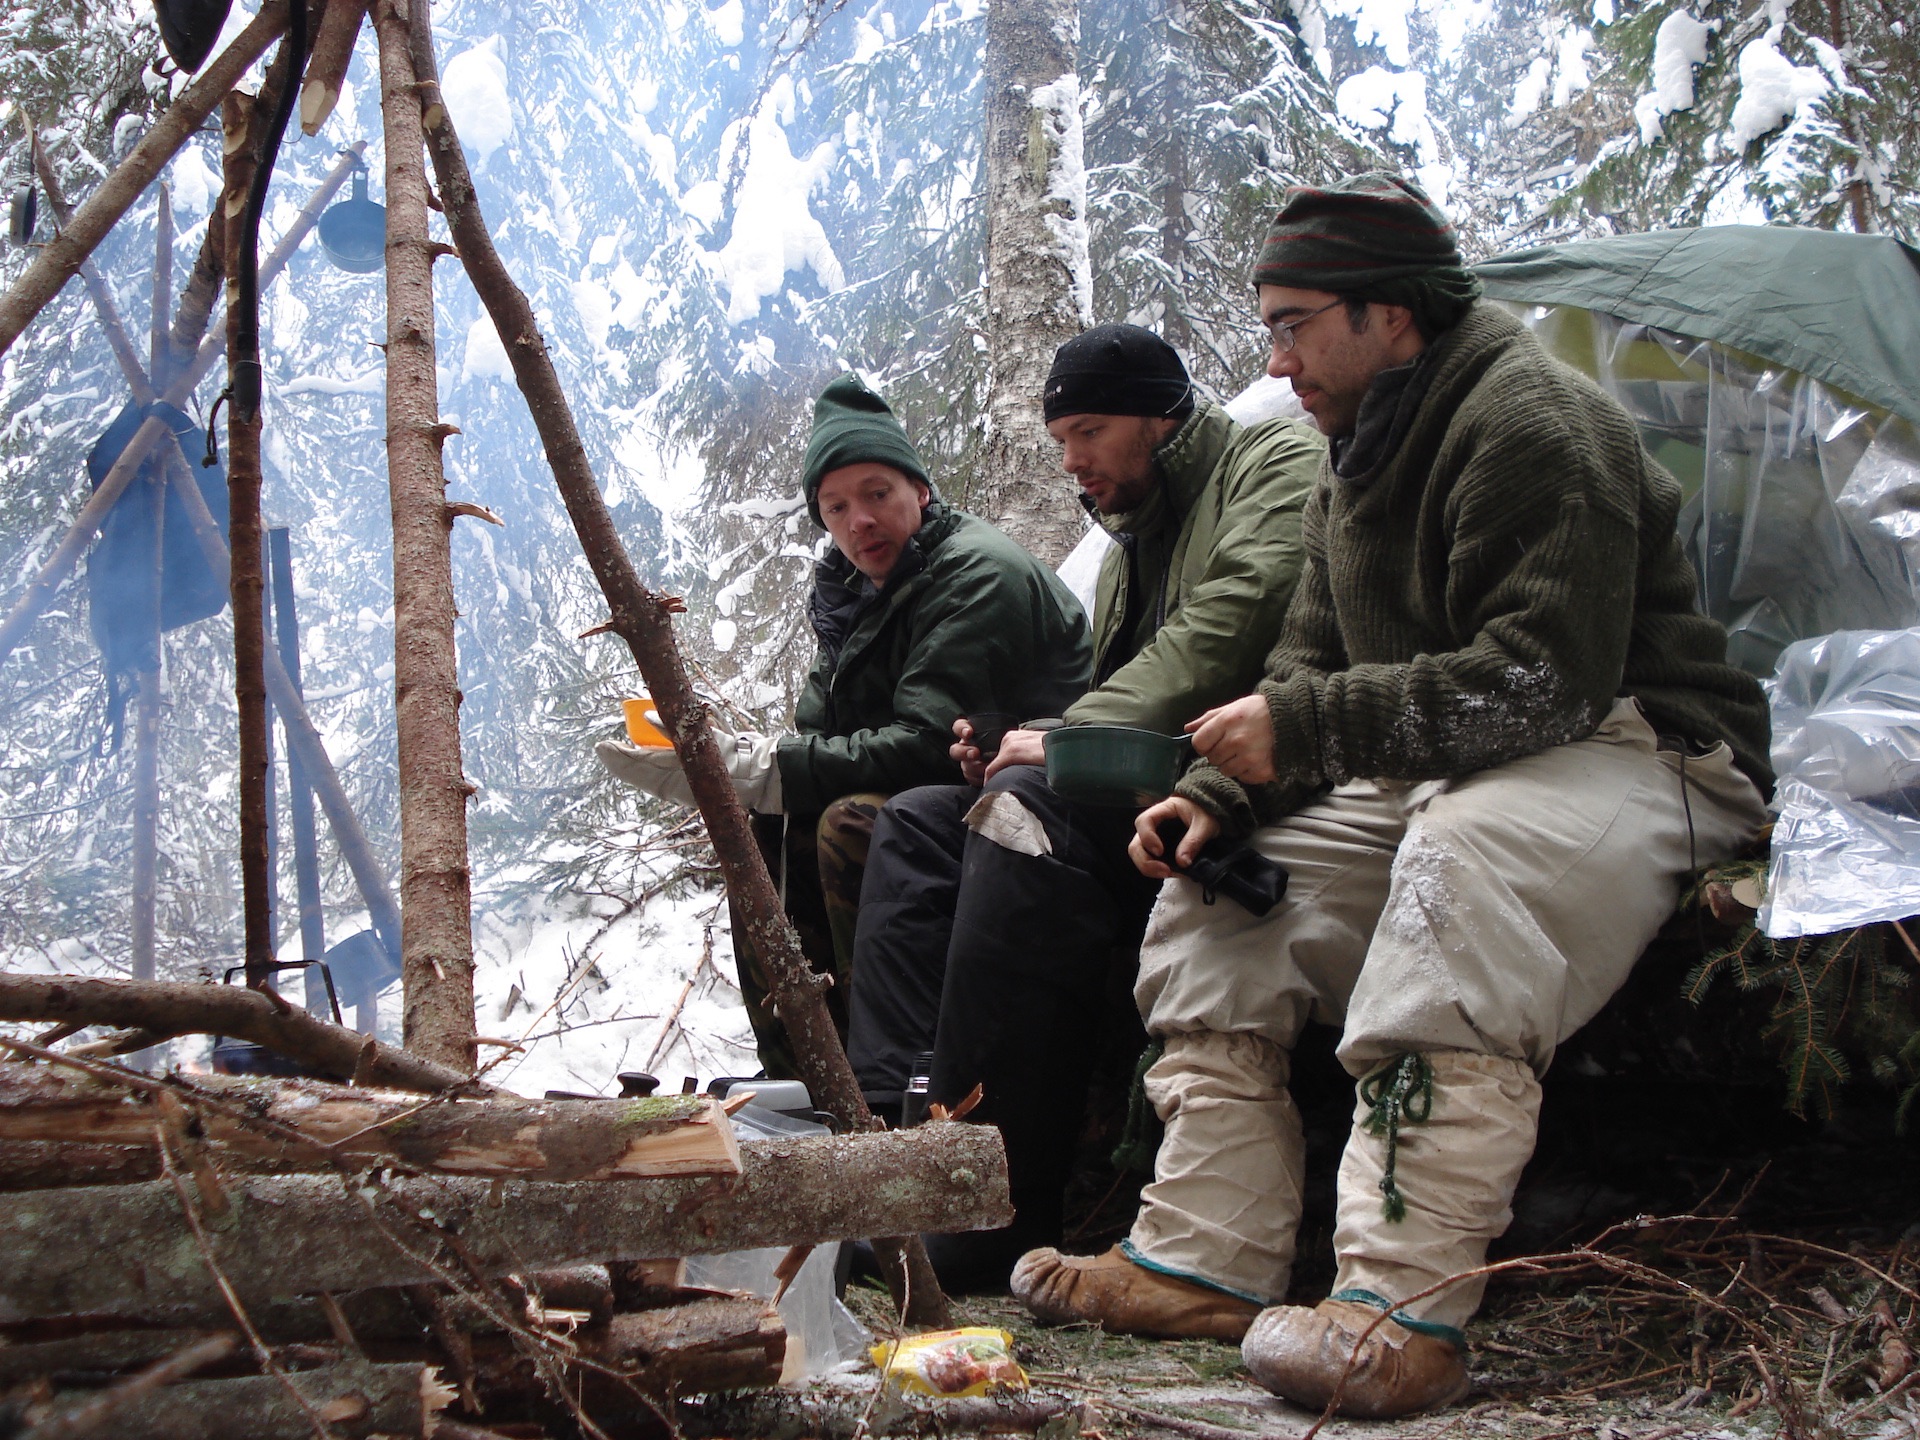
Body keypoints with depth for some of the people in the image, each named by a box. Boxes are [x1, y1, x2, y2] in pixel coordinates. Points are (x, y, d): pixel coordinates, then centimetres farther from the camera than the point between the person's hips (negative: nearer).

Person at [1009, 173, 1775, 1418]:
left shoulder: (1533, 424, -18)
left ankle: (1408, 1312, -42)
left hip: (1637, 753, -10)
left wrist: (1306, 727, -25)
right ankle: (1204, 1258, -3)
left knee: (1464, 853, -40)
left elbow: (1537, 683, -28)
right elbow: (1315, 664, 16)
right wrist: (1220, 794, -2)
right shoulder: (1363, 456, 13)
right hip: (1438, 777, 10)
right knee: (1218, 885, 1)